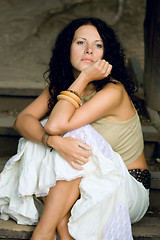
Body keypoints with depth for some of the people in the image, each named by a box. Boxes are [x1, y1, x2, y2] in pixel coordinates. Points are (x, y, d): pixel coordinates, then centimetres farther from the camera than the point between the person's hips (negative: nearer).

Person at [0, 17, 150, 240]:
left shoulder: (113, 91, -23)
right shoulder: (60, 86, -1)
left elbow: (56, 125, -32)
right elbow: (22, 119, -15)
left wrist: (85, 78, -27)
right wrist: (54, 141, -34)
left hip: (128, 189, -6)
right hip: (81, 184, 6)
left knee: (78, 133, -31)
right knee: (40, 137, -19)